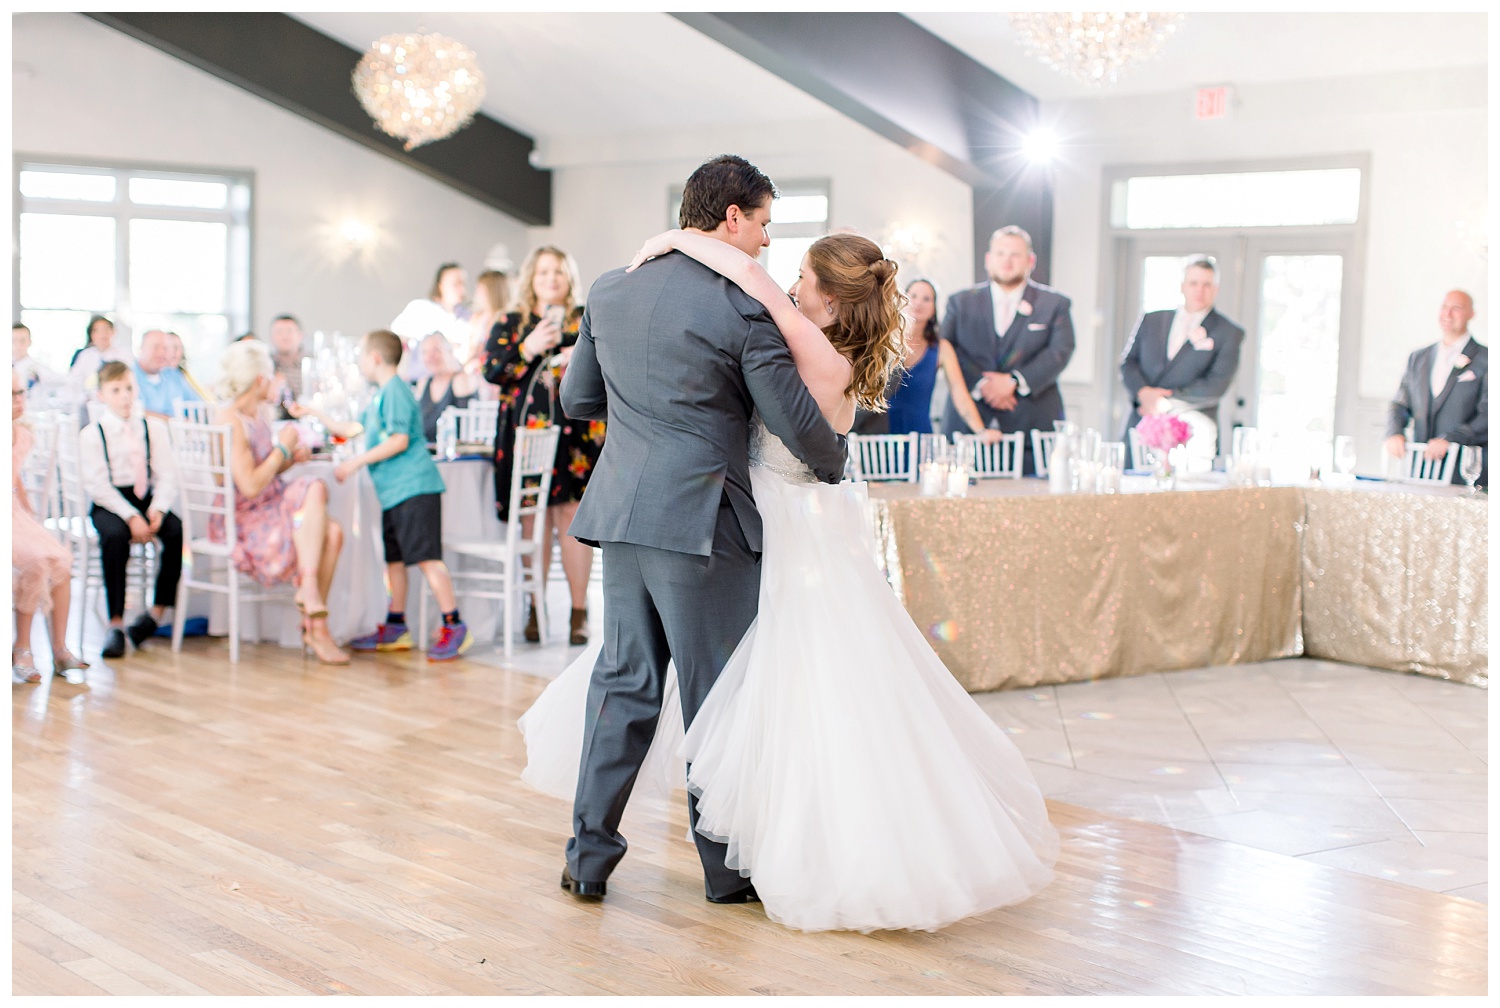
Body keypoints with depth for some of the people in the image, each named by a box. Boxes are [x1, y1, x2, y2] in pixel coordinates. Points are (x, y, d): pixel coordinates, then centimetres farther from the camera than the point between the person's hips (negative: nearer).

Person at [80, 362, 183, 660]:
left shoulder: (155, 428, 7)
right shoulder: (91, 435, -1)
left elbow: (166, 475, 2)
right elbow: (98, 484, -10)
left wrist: (158, 510, -17)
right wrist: (131, 517, -22)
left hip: (147, 499, 3)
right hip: (107, 503, -3)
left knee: (175, 529, -27)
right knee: (115, 535, -35)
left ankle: (158, 610, -12)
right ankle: (116, 622, -26)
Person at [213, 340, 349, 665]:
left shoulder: (259, 413, 12)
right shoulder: (231, 421, -17)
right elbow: (249, 486, -24)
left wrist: (292, 457, 2)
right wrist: (283, 448, -13)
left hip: (269, 511, 9)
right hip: (242, 525, -8)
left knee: (332, 532, -17)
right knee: (314, 490, -26)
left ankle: (313, 626, -13)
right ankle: (309, 588, -22)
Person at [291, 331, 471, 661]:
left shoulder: (395, 391, -10)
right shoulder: (381, 394, 22)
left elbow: (399, 440, -19)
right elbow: (352, 429, 32)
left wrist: (357, 462, -17)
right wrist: (313, 414, 36)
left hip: (413, 487, -11)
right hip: (394, 491, 11)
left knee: (426, 557, -14)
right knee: (394, 558, 14)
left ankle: (454, 627, -15)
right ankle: (396, 628, 22)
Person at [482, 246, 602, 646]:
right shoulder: (510, 324, 13)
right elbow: (491, 371, 0)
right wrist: (528, 348, -14)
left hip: (574, 430, -1)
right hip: (525, 430, 1)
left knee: (571, 514, -7)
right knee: (532, 521, -1)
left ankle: (579, 611, -2)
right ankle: (535, 609, 6)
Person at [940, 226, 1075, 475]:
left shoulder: (1055, 304, 13)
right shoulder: (961, 302, 15)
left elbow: (1060, 352, -1)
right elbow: (948, 352, 3)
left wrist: (1015, 382, -12)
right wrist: (980, 385, -12)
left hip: (1032, 423, -1)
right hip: (968, 423, 1)